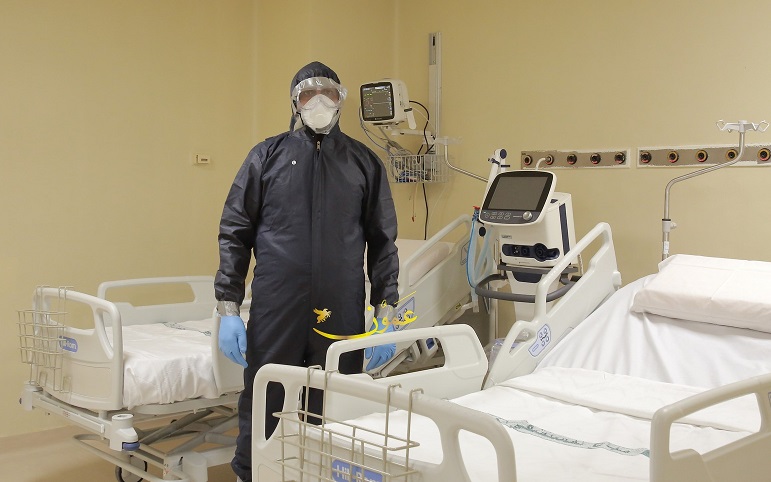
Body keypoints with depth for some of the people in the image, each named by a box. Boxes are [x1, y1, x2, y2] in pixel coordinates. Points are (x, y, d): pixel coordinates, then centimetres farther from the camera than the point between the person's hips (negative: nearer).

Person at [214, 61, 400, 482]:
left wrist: (385, 313, 3)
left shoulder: (364, 163, 11)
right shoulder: (267, 156, 9)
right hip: (274, 316, -1)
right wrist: (228, 309, -2)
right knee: (263, 415, 5)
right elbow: (234, 234, 6)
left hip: (341, 317, 1)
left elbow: (382, 241, 10)